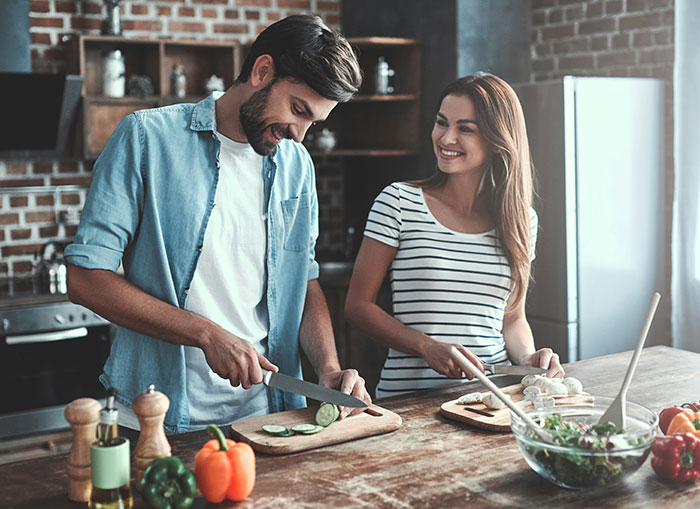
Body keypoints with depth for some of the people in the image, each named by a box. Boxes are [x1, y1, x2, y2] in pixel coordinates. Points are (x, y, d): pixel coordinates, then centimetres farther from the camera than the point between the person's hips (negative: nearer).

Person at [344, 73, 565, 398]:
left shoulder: (522, 220, 10)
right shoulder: (399, 203, 0)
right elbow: (358, 305, 1)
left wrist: (527, 357, -2)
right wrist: (429, 347, -12)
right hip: (408, 393, -3)